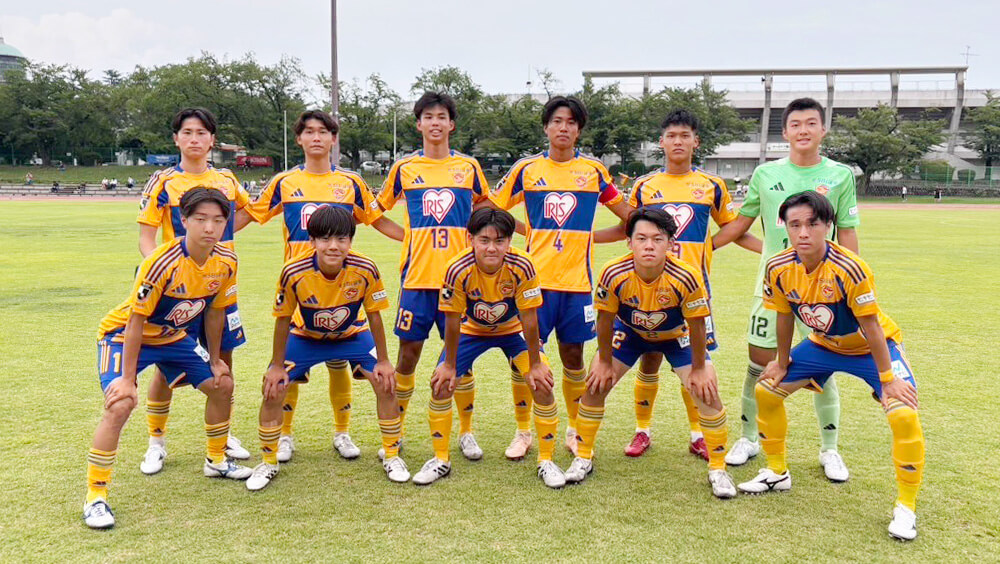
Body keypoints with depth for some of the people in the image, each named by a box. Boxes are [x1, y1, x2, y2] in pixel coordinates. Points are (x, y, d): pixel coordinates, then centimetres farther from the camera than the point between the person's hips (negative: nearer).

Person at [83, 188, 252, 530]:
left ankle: (216, 461, 33)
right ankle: (95, 498, -10)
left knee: (222, 385, 10)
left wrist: (215, 360, 8)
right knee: (119, 405, -25)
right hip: (124, 334, -7)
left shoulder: (226, 262, -13)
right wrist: (128, 379, -24)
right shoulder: (163, 264, -33)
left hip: (173, 336, 7)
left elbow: (215, 312, 2)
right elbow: (137, 321, -26)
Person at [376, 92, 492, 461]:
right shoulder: (404, 168, 4)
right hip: (416, 277, 0)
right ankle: (395, 432, 19)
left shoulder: (469, 167, 5)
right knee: (408, 354, 4)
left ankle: (466, 432, 19)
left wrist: (472, 239, 9)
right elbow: (377, 210, 17)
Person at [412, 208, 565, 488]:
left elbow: (529, 318, -22)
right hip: (472, 330, 1)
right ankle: (440, 460, 11)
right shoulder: (458, 270, -32)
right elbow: (452, 321, -20)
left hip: (513, 330, 0)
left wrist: (534, 364, -15)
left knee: (542, 384, -16)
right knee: (441, 383, -10)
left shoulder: (521, 266, -32)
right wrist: (450, 365, -11)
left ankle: (546, 461, 4)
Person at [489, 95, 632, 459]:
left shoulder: (594, 170, 6)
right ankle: (523, 432, 16)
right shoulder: (526, 169, 3)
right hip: (535, 277, -1)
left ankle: (575, 431, 25)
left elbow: (627, 215, 16)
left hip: (577, 280, 1)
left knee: (573, 355, 9)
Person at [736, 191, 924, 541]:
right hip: (824, 345, 5)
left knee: (904, 415, -24)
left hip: (873, 347, -5)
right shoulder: (778, 269, -19)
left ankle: (906, 507, -3)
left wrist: (887, 378, -20)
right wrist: (782, 363, 6)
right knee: (766, 390, 4)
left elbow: (870, 326, -26)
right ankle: (777, 473, 25)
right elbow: (784, 316, -3)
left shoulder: (849, 269, -34)